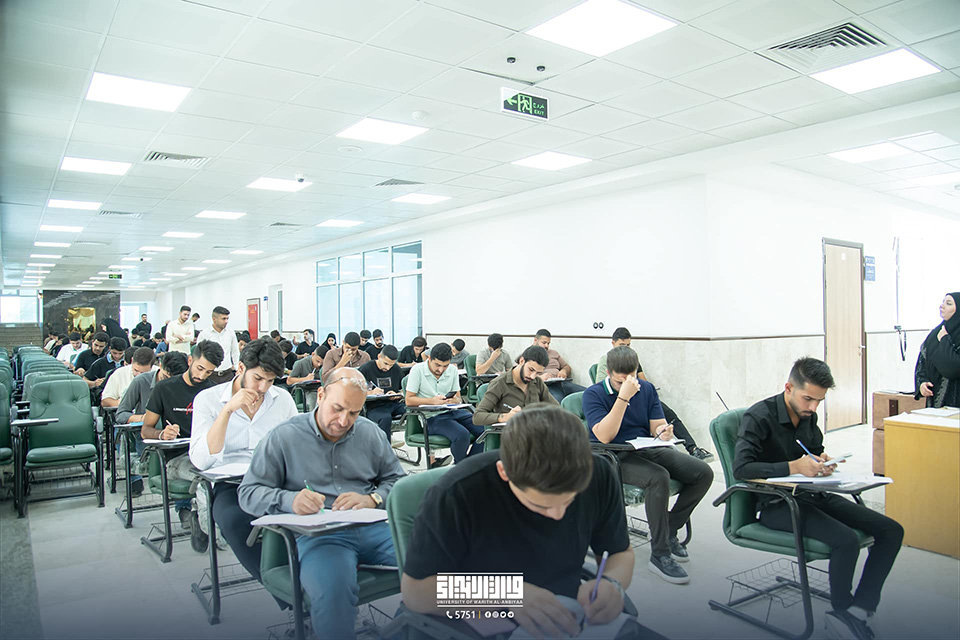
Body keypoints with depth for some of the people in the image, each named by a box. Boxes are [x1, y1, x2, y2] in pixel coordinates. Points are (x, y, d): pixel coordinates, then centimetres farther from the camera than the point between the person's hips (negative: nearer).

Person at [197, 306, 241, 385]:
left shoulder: (231, 333, 7)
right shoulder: (204, 334, -2)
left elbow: (235, 353, 17)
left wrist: (236, 369, 14)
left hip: (228, 374, 3)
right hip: (211, 375, -2)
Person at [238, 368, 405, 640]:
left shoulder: (369, 432, 15)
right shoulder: (284, 437, 6)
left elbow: (398, 481, 16)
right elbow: (248, 493, 5)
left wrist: (372, 499, -6)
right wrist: (289, 500, -15)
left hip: (373, 526, 3)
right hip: (317, 534, -3)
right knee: (332, 591, -38)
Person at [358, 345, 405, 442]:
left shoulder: (396, 369, 16)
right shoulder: (366, 368, 3)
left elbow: (405, 390, 23)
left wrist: (397, 395, 0)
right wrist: (370, 392, -14)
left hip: (395, 404, 4)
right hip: (374, 406, -4)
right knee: (385, 418, -39)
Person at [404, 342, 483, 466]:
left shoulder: (452, 371, 9)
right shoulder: (417, 370, -5)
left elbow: (458, 398, 14)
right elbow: (409, 400, -6)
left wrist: (454, 400, -12)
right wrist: (432, 401, -20)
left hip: (453, 411, 6)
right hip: (432, 417, -5)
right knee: (462, 435, -32)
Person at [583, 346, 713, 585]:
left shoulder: (647, 389, 7)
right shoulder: (593, 394, -9)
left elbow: (658, 426, 4)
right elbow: (604, 436, -22)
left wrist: (664, 431, -22)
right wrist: (623, 397, -28)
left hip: (648, 450, 6)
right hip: (615, 457, -6)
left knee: (703, 473, -10)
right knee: (659, 477, -34)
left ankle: (669, 531, 7)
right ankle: (659, 554, -19)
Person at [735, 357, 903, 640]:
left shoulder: (808, 415, 8)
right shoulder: (759, 417, -15)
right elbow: (741, 468, -25)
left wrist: (823, 462, -1)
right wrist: (794, 467, -31)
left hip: (812, 496, 8)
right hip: (776, 505, -8)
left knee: (891, 531, -3)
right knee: (846, 539, -28)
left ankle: (858, 610, -2)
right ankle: (841, 609, -1)